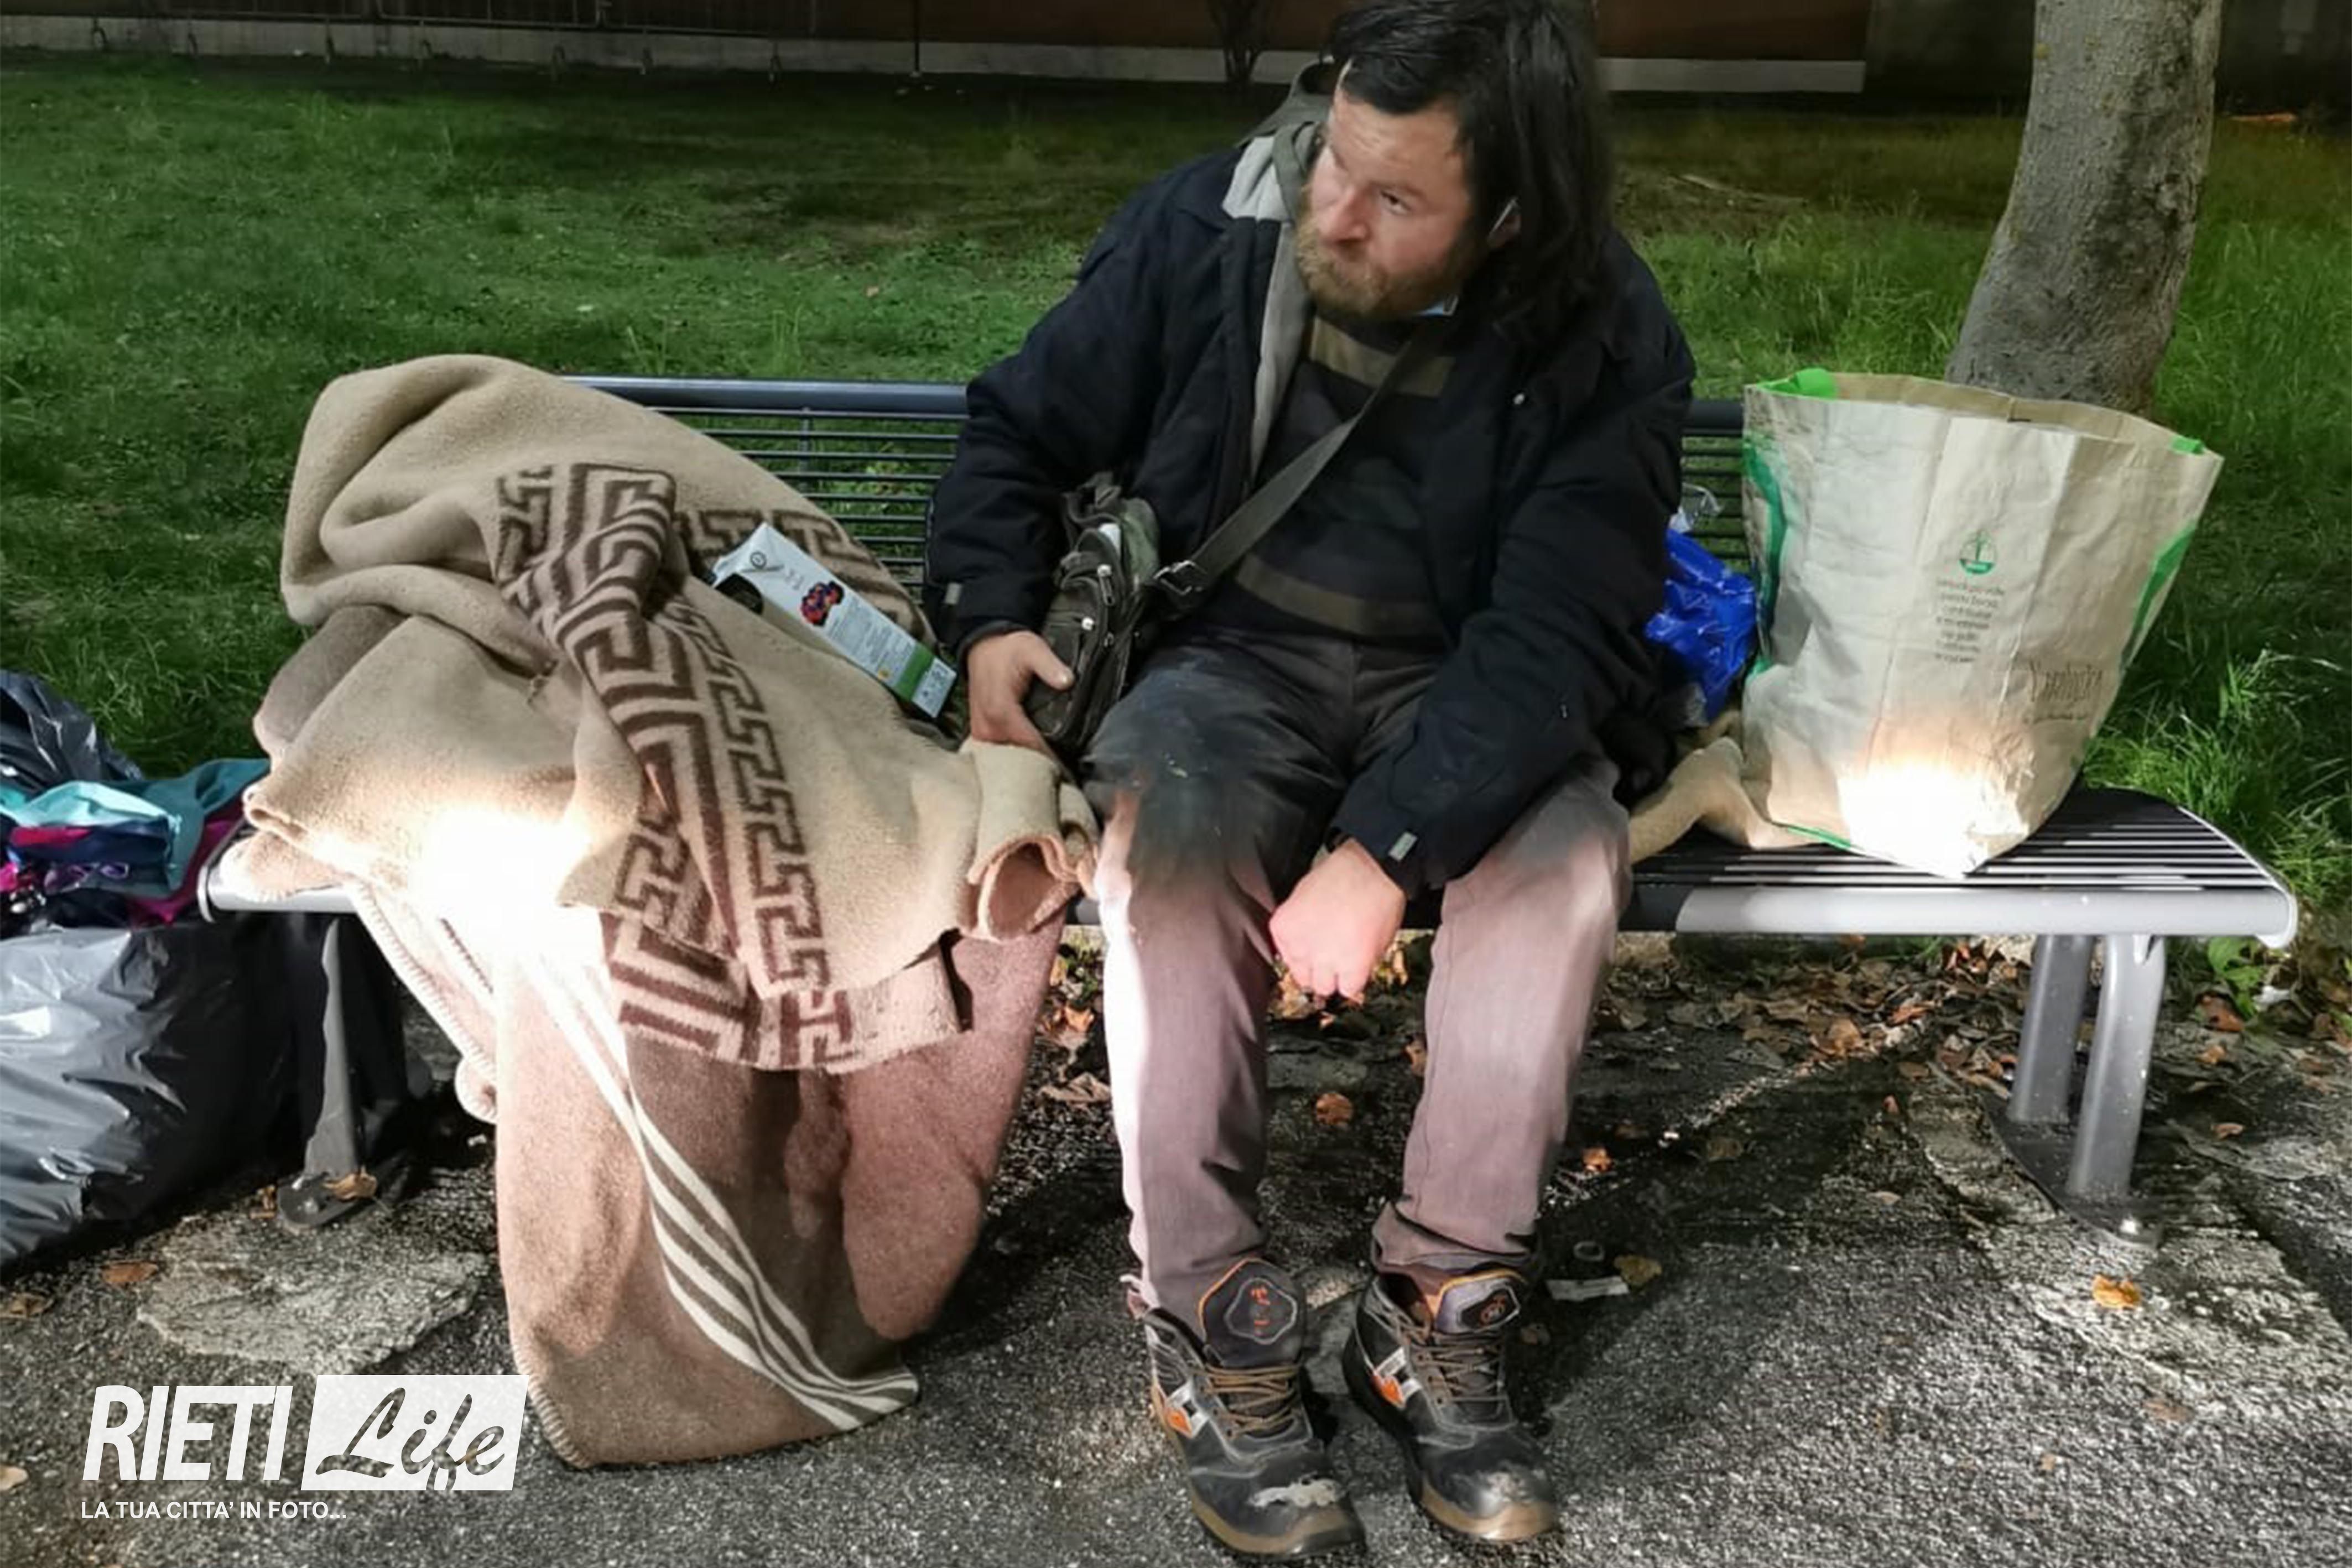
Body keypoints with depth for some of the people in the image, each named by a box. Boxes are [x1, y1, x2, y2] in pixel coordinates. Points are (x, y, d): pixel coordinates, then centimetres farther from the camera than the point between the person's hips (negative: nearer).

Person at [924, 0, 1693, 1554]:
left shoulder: (1608, 341, -14)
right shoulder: (1202, 229, -9)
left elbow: (1551, 638, -20)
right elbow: (1020, 430, 4)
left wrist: (1387, 846, -33)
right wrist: (993, 613, -14)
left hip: (1465, 693, 0)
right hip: (1229, 660, 1)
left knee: (1563, 862, -32)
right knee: (1169, 843, -34)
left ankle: (1438, 1319, -15)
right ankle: (1215, 1328, -20)